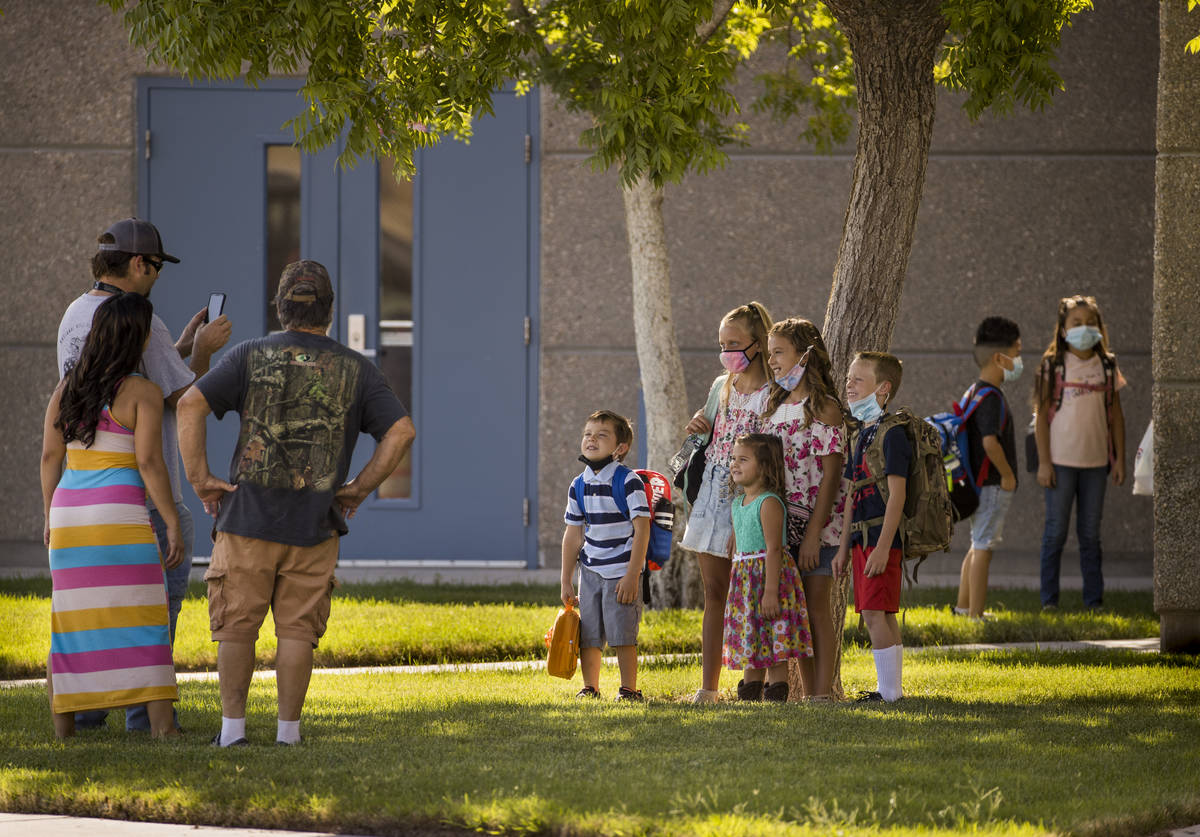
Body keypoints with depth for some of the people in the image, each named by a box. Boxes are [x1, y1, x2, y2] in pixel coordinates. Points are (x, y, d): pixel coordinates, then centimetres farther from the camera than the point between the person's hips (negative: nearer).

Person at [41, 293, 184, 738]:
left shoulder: (68, 386, 8)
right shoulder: (143, 393, -8)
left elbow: (50, 455, 8)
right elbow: (149, 462, -14)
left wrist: (51, 517, 17)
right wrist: (173, 525, -10)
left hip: (70, 514, 5)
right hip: (120, 518, -5)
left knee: (72, 624, 10)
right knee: (143, 622, -4)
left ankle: (62, 730, 7)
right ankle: (162, 727, -12)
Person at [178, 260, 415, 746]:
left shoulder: (252, 357, 1)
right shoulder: (354, 370, 4)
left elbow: (190, 404, -10)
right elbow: (401, 431, -4)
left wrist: (200, 478, -4)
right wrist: (360, 488, 3)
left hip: (248, 517, -1)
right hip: (314, 524, 1)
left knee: (236, 625, 6)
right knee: (297, 630, 5)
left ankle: (232, 726, 3)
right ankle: (288, 729, 4)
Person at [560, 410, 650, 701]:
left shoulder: (628, 481, -10)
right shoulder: (579, 486, 6)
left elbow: (642, 529, -12)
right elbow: (573, 535, 12)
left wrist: (632, 576, -16)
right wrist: (566, 581, 11)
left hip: (622, 570, -5)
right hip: (590, 570, 5)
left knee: (622, 633, -6)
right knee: (587, 634, 6)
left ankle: (629, 689, 4)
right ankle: (590, 688, 17)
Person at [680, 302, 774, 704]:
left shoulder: (772, 395, -8)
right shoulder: (721, 387, 14)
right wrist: (698, 429, 6)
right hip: (713, 497, 7)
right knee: (714, 592, 7)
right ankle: (708, 687, 9)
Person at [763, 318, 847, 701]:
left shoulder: (824, 408, -9)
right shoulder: (776, 406, 13)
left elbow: (831, 476, -13)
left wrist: (814, 533, -18)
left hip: (818, 525, -7)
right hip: (783, 526, 7)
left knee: (817, 611, -5)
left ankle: (822, 695, -3)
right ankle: (807, 696, 12)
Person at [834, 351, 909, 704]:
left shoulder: (892, 433, -12)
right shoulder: (859, 435, 16)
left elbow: (896, 494, -18)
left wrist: (883, 547, -22)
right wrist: (844, 547, 18)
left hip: (883, 536, -9)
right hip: (862, 537, 9)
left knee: (875, 613, -12)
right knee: (881, 616, 11)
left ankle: (889, 691, -9)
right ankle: (890, 688, 15)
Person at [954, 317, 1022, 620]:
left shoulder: (974, 392, 12)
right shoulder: (991, 398, -19)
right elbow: (990, 442, -31)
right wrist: (1008, 474, -19)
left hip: (979, 480, 10)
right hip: (992, 484, -10)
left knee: (978, 546, 19)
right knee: (983, 547, -6)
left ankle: (963, 607, 28)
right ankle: (975, 615, -4)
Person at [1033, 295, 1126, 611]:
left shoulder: (1107, 366, 7)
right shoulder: (1053, 366, -3)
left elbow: (1116, 415, 11)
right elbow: (1042, 415, -4)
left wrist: (1119, 458, 7)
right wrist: (1043, 462, -9)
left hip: (1096, 461, 3)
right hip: (1061, 460, -3)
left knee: (1090, 533, 8)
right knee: (1056, 531, 0)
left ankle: (1094, 600, 12)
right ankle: (1049, 601, 5)